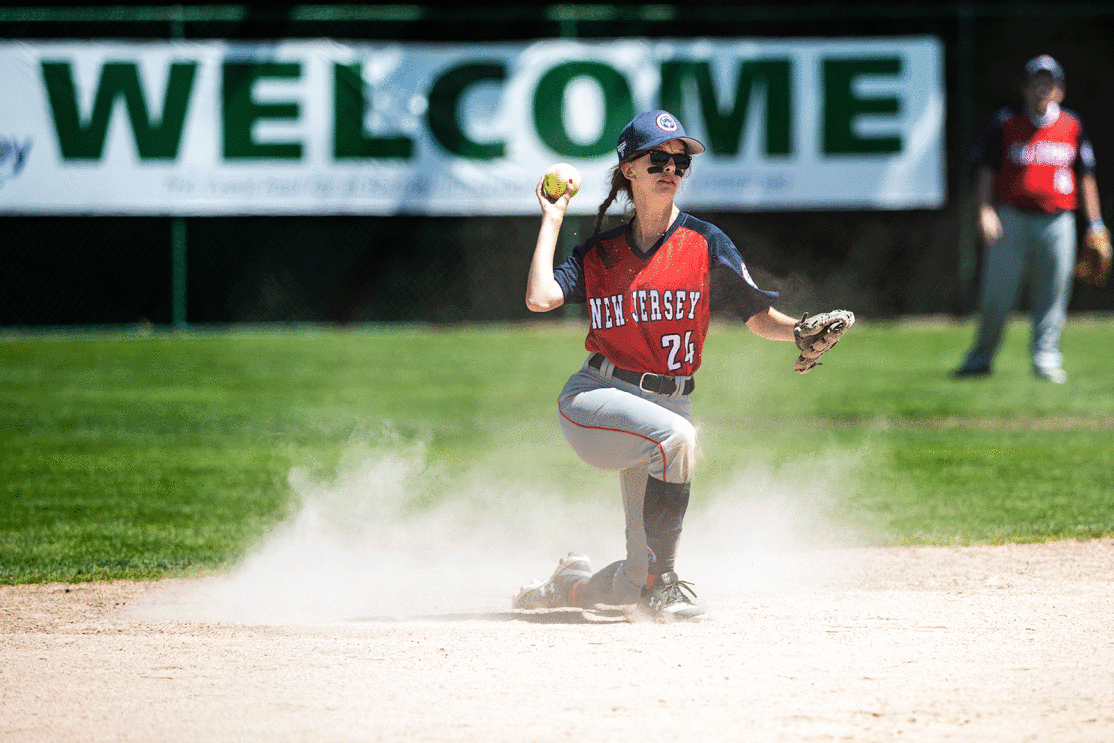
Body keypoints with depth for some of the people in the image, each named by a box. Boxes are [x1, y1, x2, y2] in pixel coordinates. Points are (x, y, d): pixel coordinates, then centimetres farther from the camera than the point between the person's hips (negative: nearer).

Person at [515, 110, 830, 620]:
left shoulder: (705, 243, 3)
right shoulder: (599, 252, 6)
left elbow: (758, 317, 6)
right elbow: (540, 297, -10)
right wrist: (552, 220, 0)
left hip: (668, 402, 2)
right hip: (594, 399, -2)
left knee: (640, 584, -1)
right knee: (675, 436, -36)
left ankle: (573, 584, 34)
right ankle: (662, 584, -25)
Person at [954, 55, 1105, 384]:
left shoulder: (1072, 126, 9)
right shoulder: (1005, 124, 3)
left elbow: (1086, 177, 14)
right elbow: (986, 171, 3)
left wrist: (1095, 225, 10)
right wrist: (985, 210, -11)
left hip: (1057, 222, 2)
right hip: (1011, 219, -2)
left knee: (1053, 296, -1)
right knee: (996, 296, -2)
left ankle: (1046, 359, 5)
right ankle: (981, 356, 13)